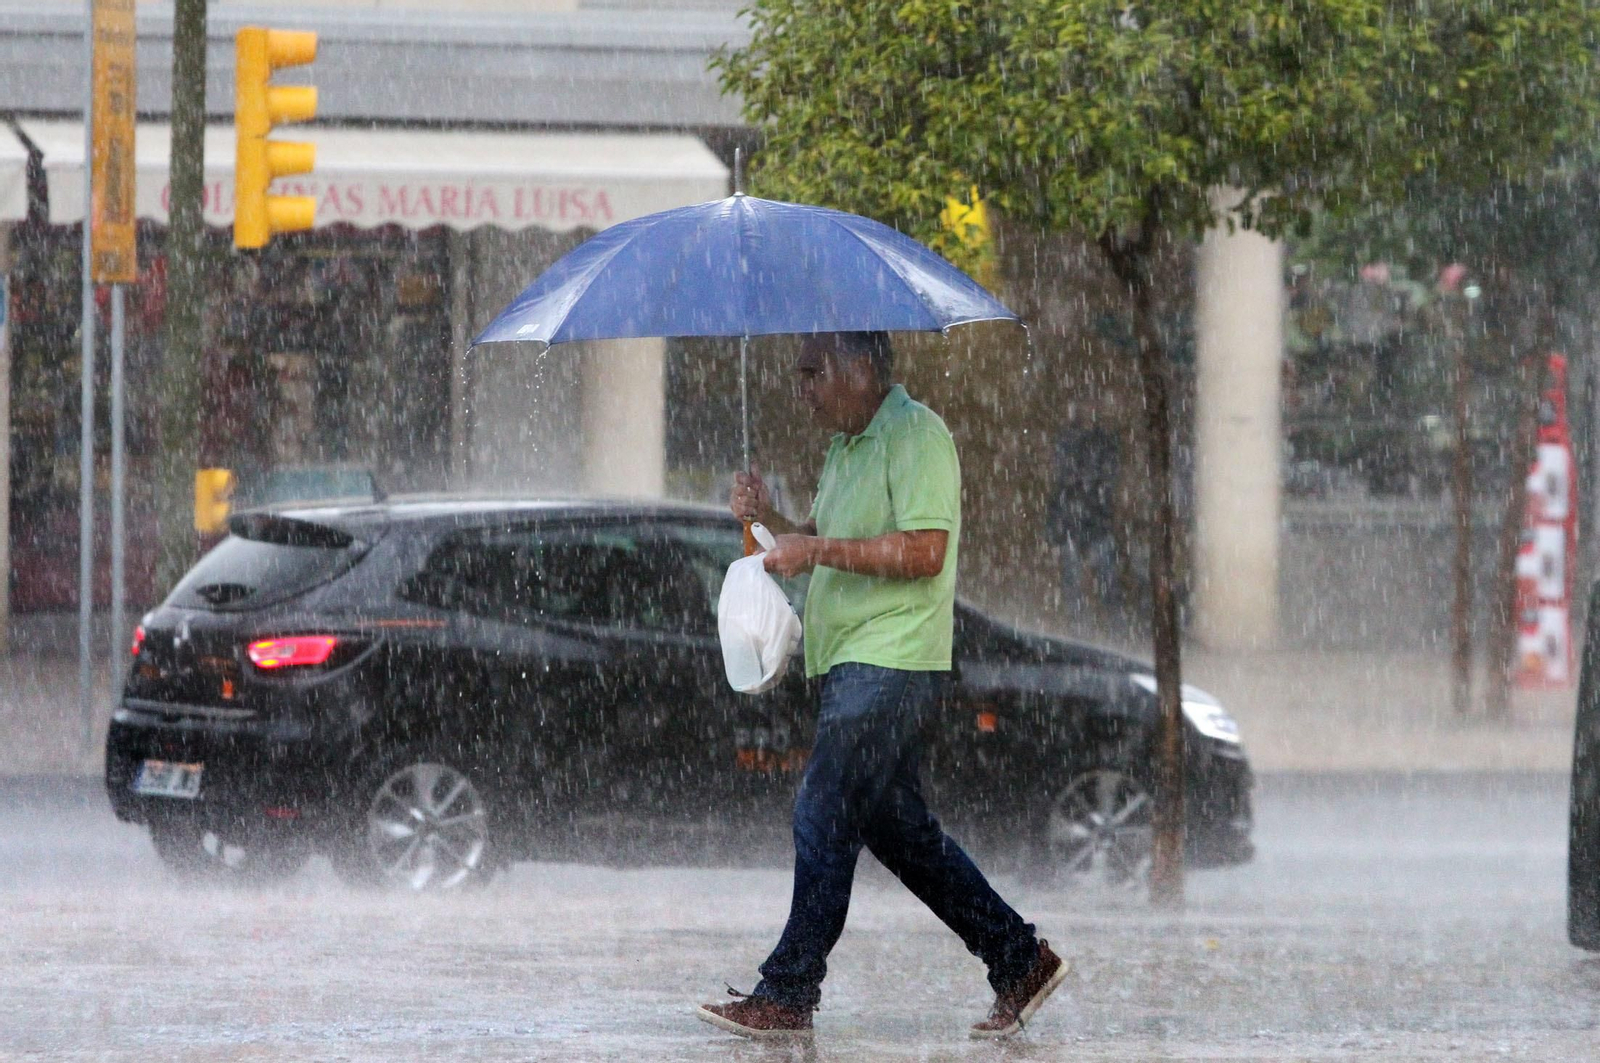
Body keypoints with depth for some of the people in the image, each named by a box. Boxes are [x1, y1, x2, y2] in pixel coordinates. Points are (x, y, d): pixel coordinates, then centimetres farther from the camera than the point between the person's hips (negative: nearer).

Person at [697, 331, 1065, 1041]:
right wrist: (767, 517, 7)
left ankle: (787, 996, -7)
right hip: (852, 662, 10)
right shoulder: (846, 446, 20)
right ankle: (1018, 960, 16)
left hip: (890, 657, -10)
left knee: (824, 814, -10)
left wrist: (815, 549, -20)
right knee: (896, 825, 11)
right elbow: (824, 547, 26)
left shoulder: (914, 435, -12)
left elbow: (924, 552, -22)